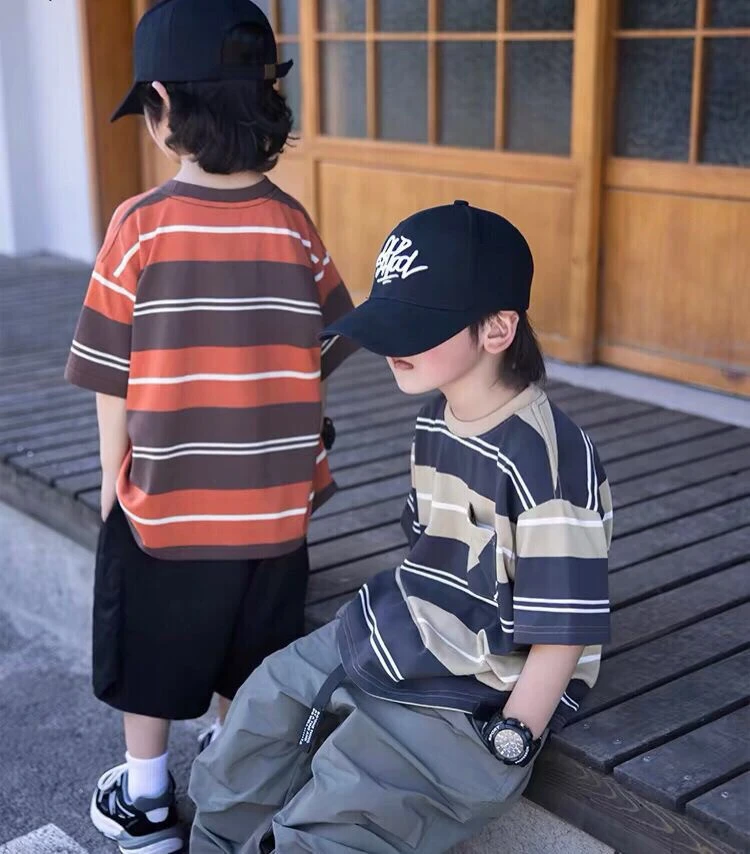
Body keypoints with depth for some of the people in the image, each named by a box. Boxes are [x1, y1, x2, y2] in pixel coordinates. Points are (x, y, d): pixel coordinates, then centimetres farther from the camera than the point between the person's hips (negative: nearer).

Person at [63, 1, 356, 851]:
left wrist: (112, 488, 4)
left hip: (160, 503, -2)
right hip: (271, 507, 2)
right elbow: (320, 362, -1)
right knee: (245, 667, 22)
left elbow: (112, 385, -10)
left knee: (147, 657, 20)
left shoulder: (140, 226, -16)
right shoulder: (293, 227, -9)